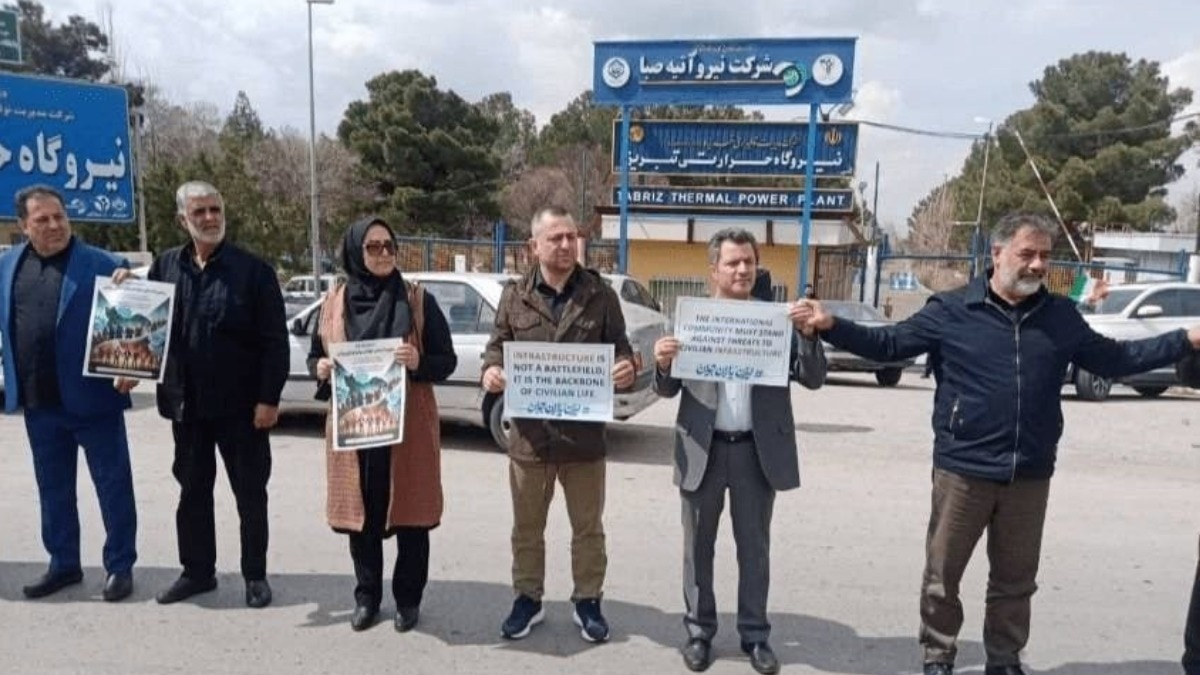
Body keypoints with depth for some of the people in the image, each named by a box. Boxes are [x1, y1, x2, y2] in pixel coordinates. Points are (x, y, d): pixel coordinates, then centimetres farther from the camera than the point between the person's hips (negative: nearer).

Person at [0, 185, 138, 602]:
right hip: (37, 402, 5)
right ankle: (63, 565, 31)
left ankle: (120, 567, 15)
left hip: (91, 397, -5)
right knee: (53, 488, 16)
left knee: (113, 485, 4)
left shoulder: (102, 265, -8)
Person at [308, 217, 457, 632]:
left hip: (408, 426, -2)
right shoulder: (334, 302, 6)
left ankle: (408, 599, 21)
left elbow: (447, 361, 0)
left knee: (410, 514, 4)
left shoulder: (419, 301, -2)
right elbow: (314, 356, 15)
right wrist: (320, 368, -8)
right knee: (359, 514, 10)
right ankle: (366, 596, 27)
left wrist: (419, 363, -21)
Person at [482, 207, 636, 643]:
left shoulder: (600, 295, 1)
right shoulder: (515, 296, 3)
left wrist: (625, 368, -18)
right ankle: (528, 599, 32)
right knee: (527, 526, 15)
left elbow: (619, 347, 5)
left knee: (588, 526, 12)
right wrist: (491, 370, -13)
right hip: (529, 433, 1)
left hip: (584, 433, 0)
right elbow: (498, 345, 9)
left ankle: (587, 602, 30)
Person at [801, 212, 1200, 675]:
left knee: (1015, 579, 16)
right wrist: (831, 326, -16)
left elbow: (1113, 359, 14)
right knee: (943, 573, 9)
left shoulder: (1061, 315, 6)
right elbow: (888, 344, -4)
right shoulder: (952, 309, -5)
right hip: (963, 468, -3)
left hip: (1030, 474, 3)